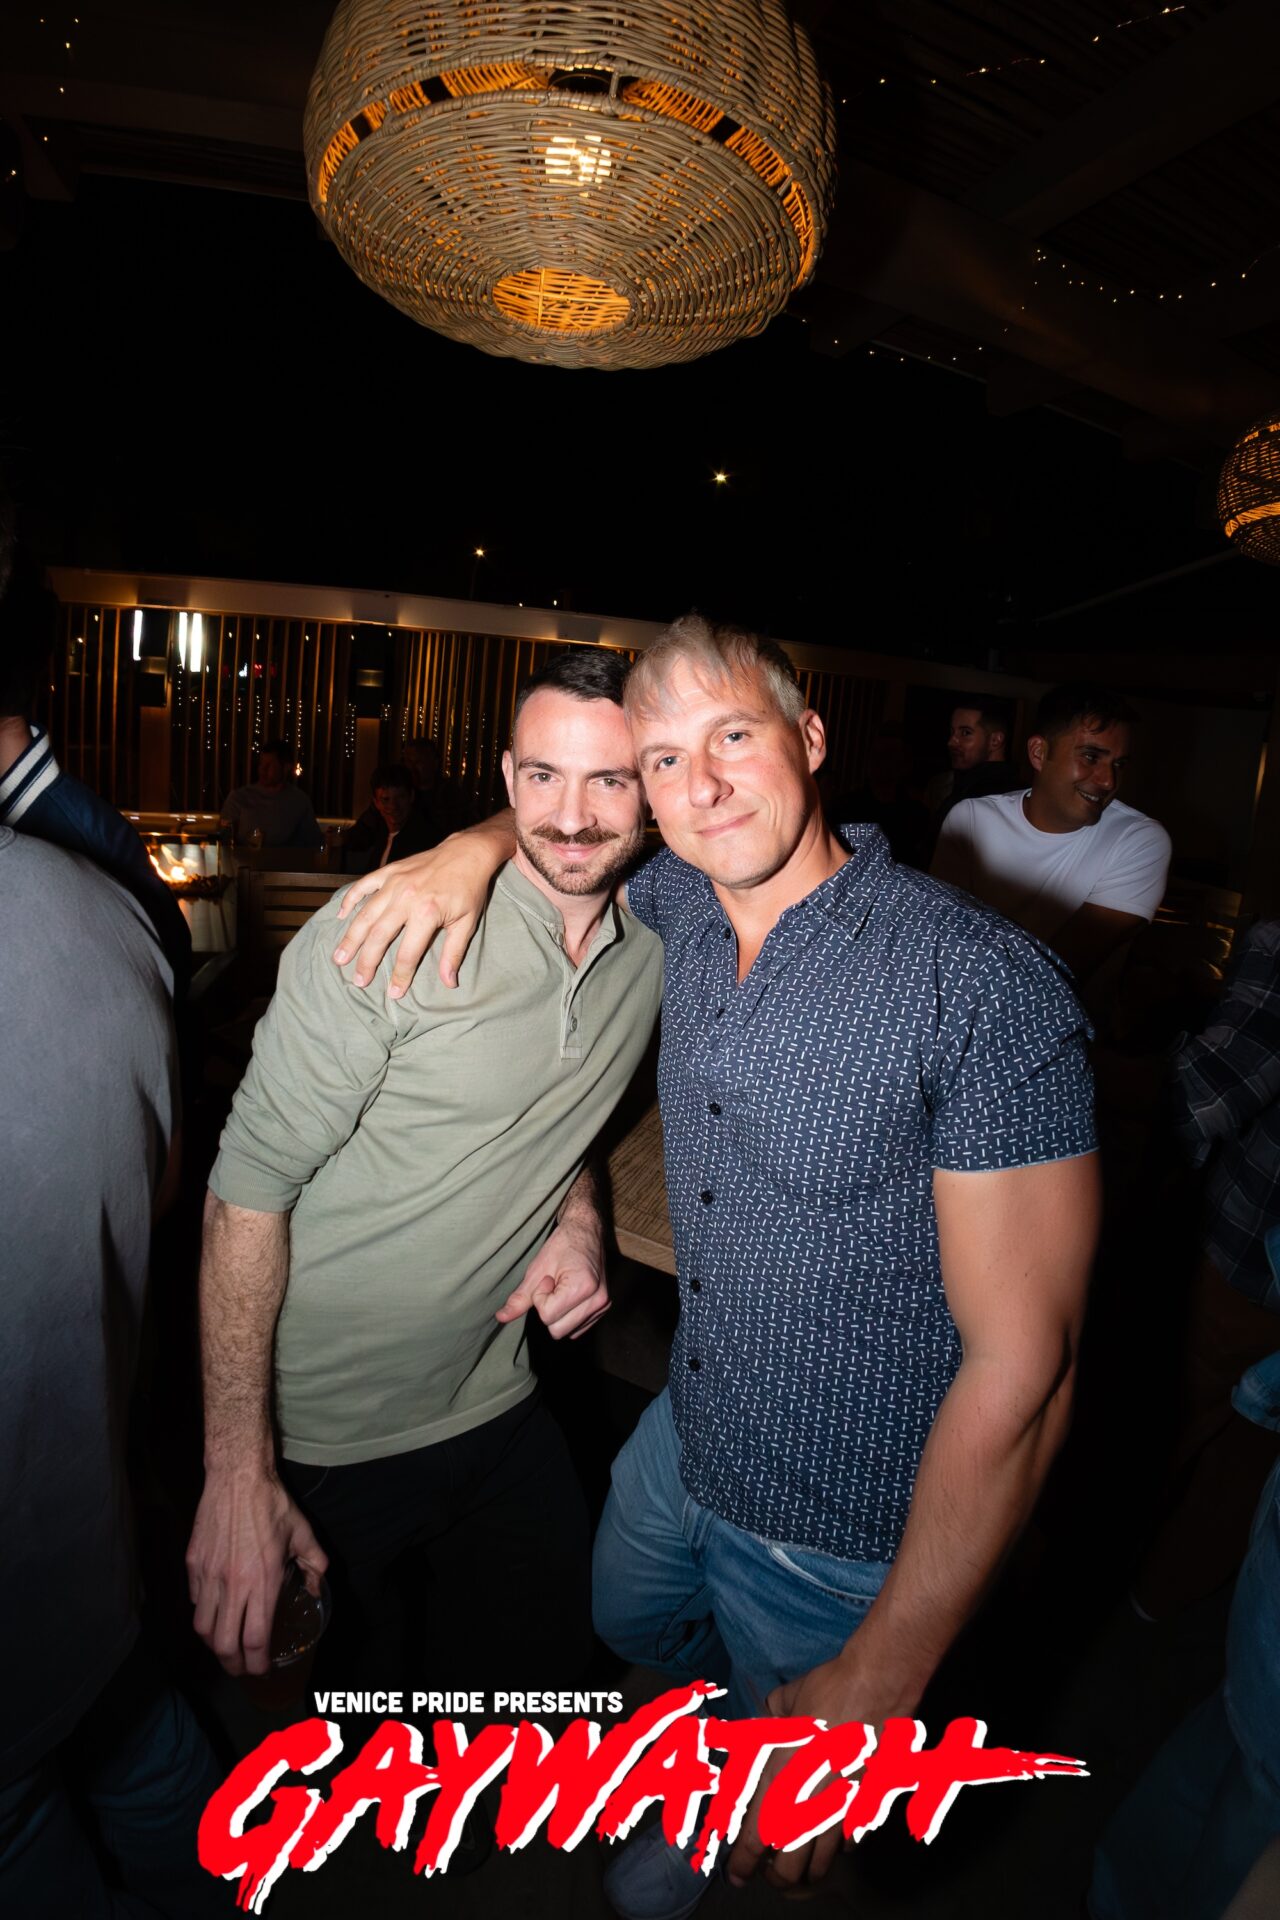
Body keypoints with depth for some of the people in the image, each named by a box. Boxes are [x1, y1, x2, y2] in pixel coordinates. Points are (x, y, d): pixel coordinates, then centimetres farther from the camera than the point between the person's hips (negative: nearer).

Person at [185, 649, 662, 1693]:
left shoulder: (655, 948, -3)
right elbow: (251, 1184, -19)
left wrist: (578, 1219, -7)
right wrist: (237, 1475, -20)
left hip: (497, 1412, 5)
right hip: (321, 1443, -4)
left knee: (550, 1671, 23)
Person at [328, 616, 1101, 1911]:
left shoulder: (985, 990, -28)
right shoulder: (683, 903, -8)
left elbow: (1022, 1364, -26)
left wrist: (881, 1678, -21)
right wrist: (479, 845, -9)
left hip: (846, 1537, -7)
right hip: (683, 1437, 8)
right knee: (628, 1625, 35)